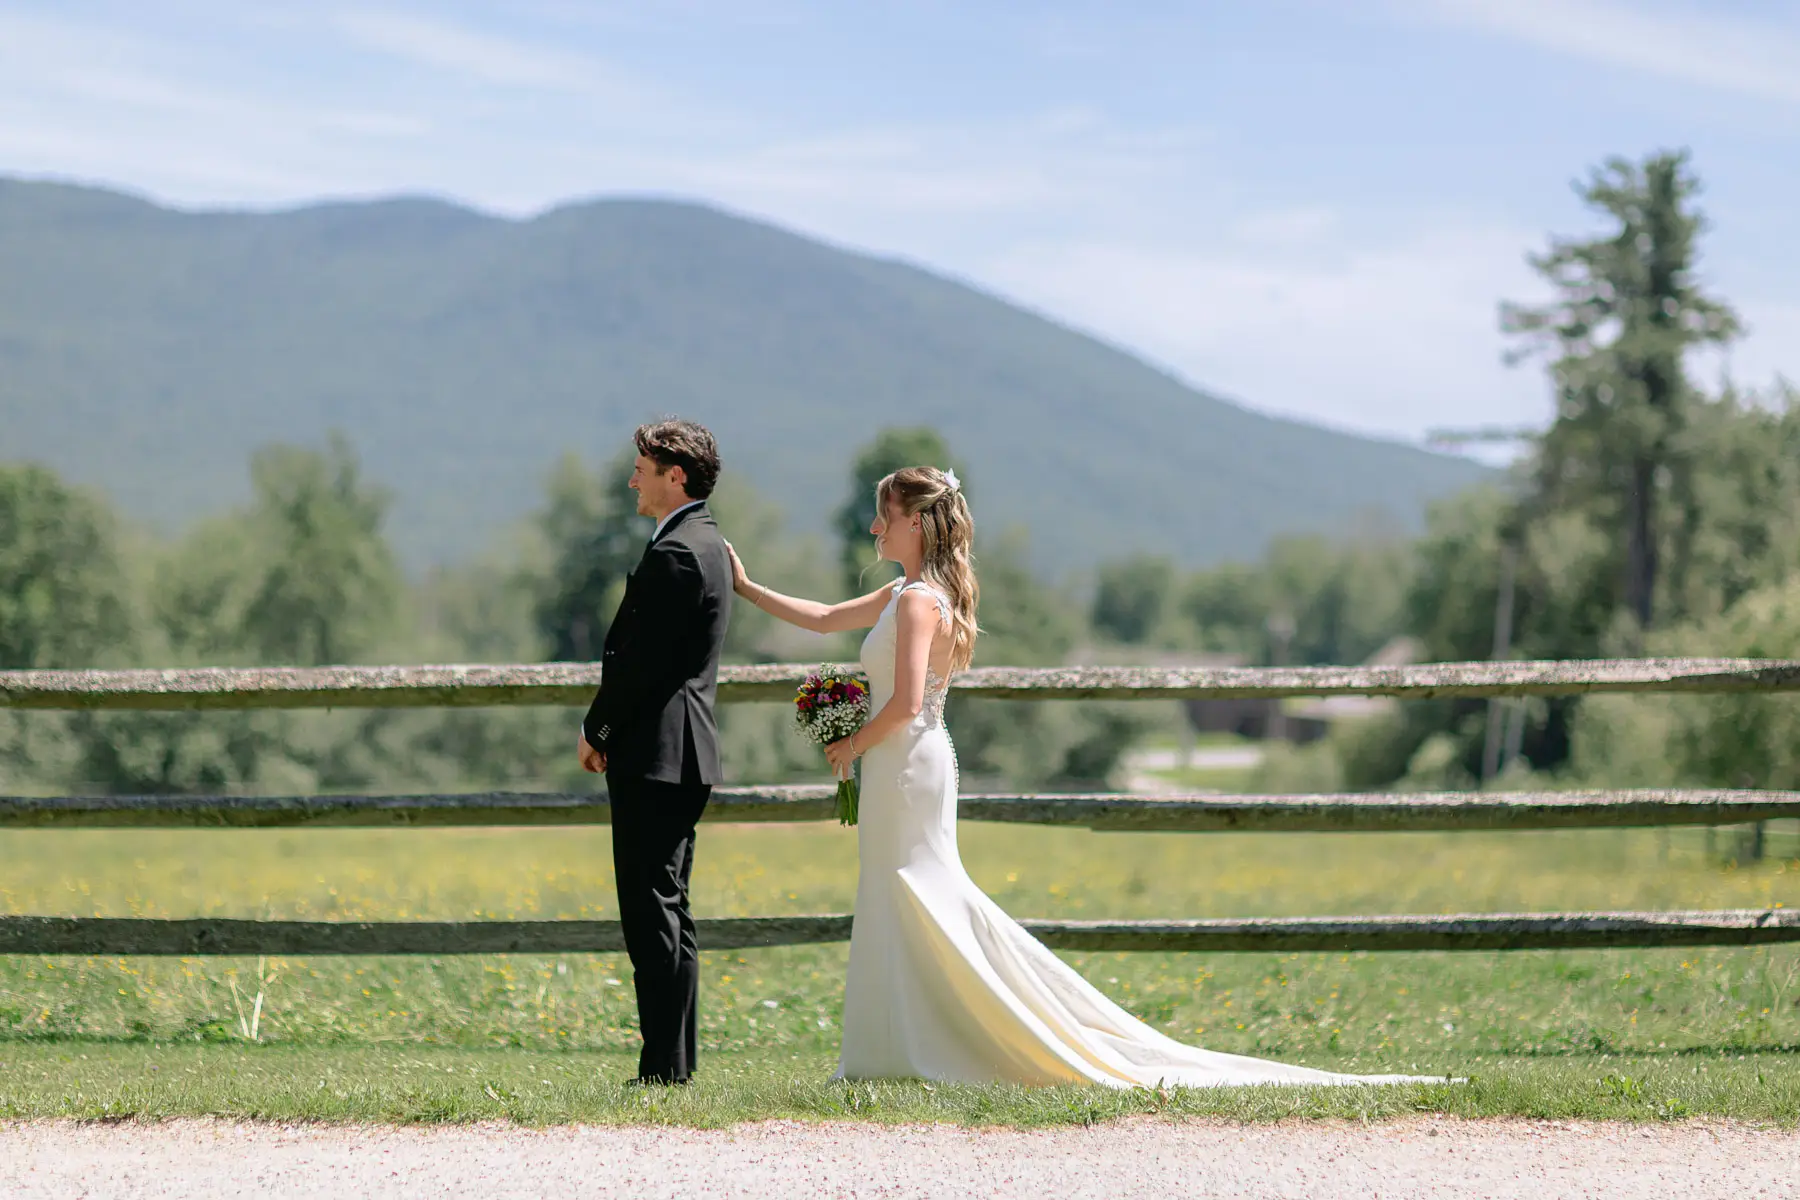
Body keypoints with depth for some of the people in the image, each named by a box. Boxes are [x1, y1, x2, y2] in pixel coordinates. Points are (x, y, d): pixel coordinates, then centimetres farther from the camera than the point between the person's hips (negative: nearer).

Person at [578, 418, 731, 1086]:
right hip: (682, 755, 11)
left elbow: (641, 659, -18)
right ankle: (675, 1061, 15)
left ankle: (665, 1067, -9)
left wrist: (596, 730, -5)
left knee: (652, 911, -9)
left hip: (654, 755, -11)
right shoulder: (707, 544, 18)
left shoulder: (674, 553, -15)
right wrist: (611, 728, 12)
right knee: (667, 911, 13)